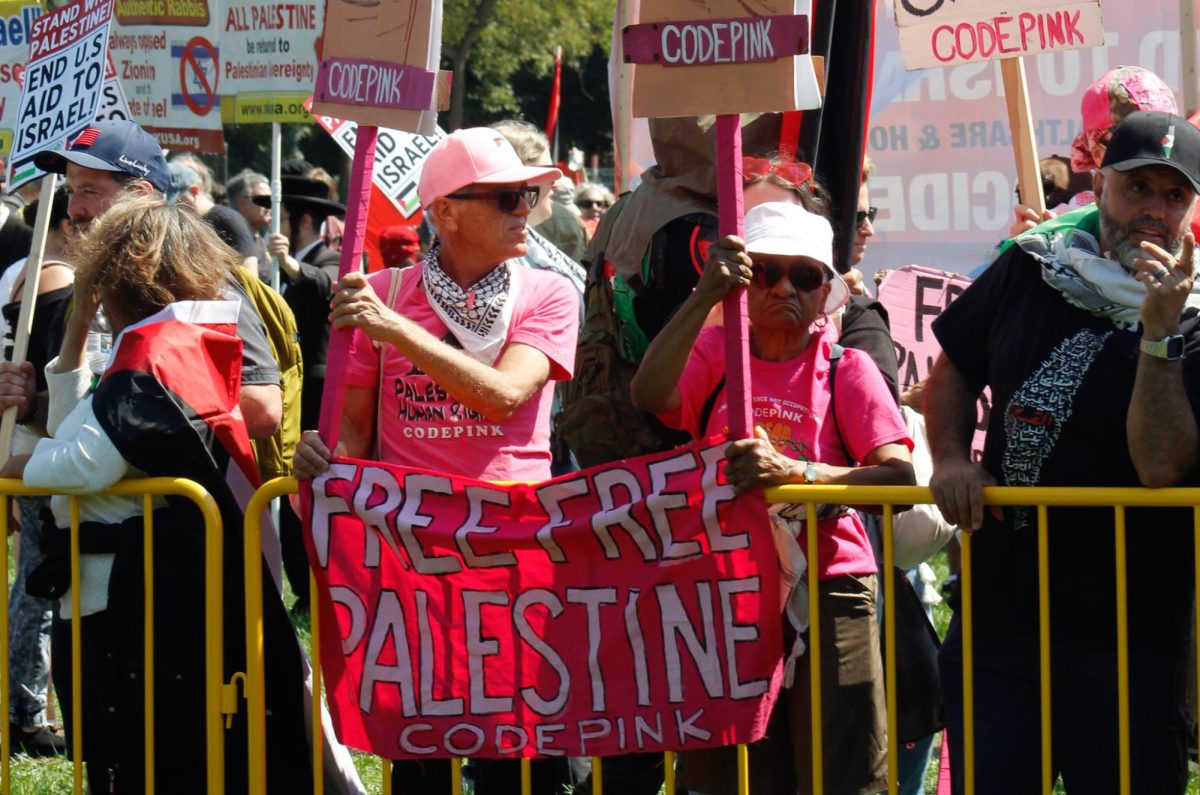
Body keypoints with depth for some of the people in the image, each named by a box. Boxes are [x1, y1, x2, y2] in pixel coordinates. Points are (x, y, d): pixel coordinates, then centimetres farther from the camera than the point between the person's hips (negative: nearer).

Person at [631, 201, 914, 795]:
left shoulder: (846, 368, 3)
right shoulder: (713, 351, 7)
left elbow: (899, 477, -12)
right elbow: (649, 396, -15)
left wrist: (794, 472, -26)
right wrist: (704, 298, -24)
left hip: (829, 595, -1)